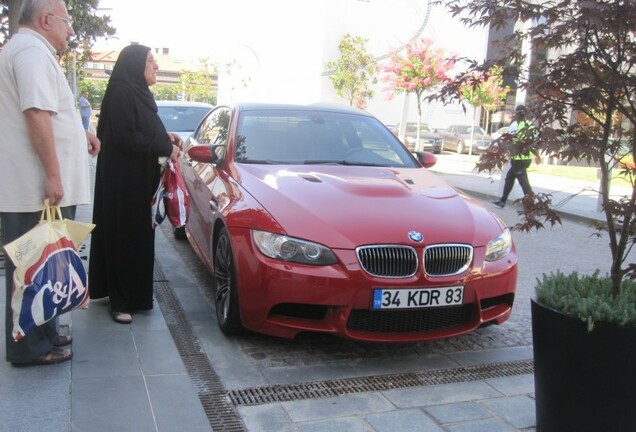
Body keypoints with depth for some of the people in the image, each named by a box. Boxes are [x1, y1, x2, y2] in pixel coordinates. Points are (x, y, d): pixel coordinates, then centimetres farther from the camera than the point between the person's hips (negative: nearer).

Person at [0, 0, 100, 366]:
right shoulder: (33, 50, -13)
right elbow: (37, 113, -24)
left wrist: (79, 133, 24)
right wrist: (53, 174, -24)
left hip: (32, 185, 11)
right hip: (36, 187, -11)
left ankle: (42, 332, 28)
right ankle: (31, 347, 8)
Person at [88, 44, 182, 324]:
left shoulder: (138, 93, 15)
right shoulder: (121, 92, -15)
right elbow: (124, 137, -21)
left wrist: (165, 136, 3)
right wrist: (165, 148, -16)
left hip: (139, 179, 9)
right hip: (122, 179, -9)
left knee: (139, 236, 13)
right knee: (123, 238, -3)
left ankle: (134, 294, 24)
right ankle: (120, 301, 6)